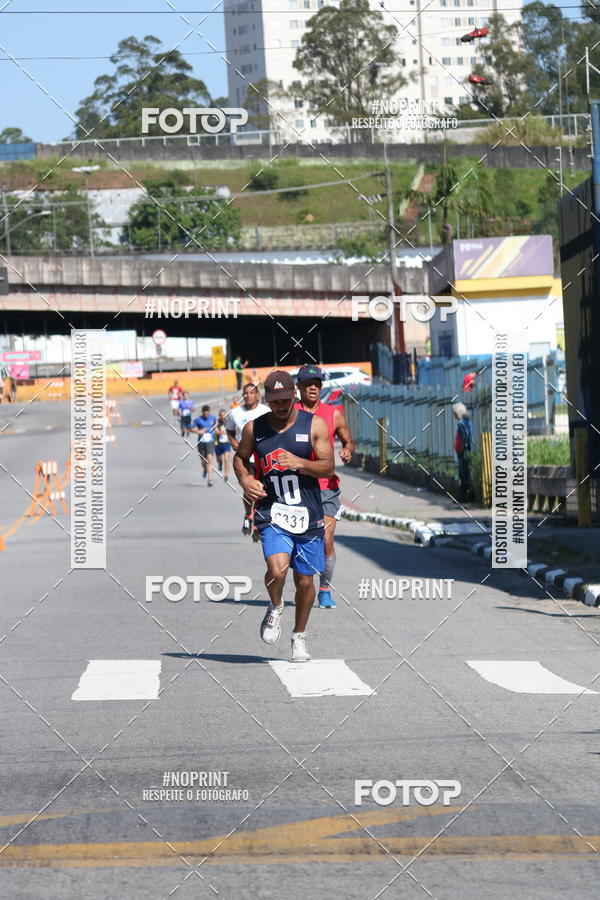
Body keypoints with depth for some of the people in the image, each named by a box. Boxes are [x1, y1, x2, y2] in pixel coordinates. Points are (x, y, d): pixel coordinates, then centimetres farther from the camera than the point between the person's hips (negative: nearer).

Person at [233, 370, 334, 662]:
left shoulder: (314, 425, -2)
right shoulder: (254, 428, 2)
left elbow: (328, 467, -3)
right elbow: (240, 457, 19)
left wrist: (300, 463, -22)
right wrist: (244, 479, -3)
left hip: (308, 516, 1)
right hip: (272, 514, -1)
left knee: (305, 581, 8)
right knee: (277, 570, -24)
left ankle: (299, 637, 29)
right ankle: (275, 608, 9)